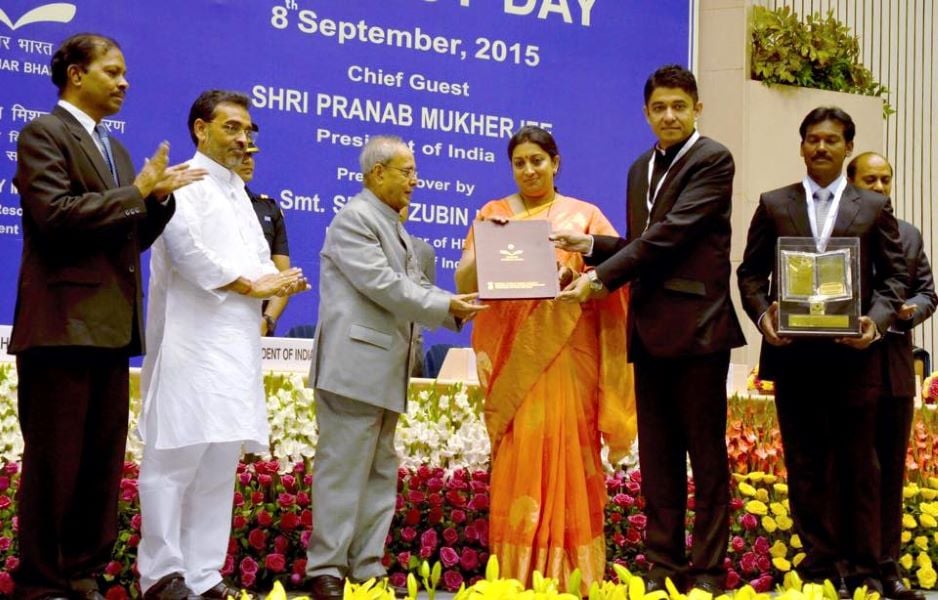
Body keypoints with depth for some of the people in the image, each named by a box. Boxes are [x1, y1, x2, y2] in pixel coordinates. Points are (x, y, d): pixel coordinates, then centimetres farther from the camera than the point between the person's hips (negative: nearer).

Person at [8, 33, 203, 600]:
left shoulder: (114, 148, 21)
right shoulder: (44, 134, -4)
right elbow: (56, 213, -18)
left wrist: (159, 197, 2)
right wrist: (136, 191, -13)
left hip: (110, 326, 8)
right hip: (63, 323, -8)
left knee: (103, 463, 9)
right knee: (54, 463, -3)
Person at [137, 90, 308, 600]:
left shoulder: (236, 190, 22)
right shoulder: (186, 183, -4)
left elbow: (257, 256, 22)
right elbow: (187, 249, -17)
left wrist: (278, 280, 0)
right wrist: (252, 285, -10)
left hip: (236, 343, 8)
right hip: (192, 342, -8)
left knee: (221, 461, 6)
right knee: (177, 457, -7)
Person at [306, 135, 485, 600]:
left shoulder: (394, 226, 20)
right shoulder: (354, 218, -9)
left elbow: (413, 285, 16)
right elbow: (382, 285, -17)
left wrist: (454, 306, -1)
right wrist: (445, 307, -15)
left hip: (386, 370, 10)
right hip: (356, 365, -10)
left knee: (380, 473, 11)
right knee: (343, 470, -6)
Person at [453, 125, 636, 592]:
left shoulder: (584, 215, 8)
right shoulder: (493, 215, 10)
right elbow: (464, 284, 2)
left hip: (567, 354, -1)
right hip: (514, 356, 1)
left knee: (568, 454, -1)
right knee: (517, 459, -1)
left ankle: (571, 573, 4)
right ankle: (515, 572, 5)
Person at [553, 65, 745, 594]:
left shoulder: (712, 160, -6)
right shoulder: (641, 168, 18)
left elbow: (672, 233, -16)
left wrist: (601, 277, -19)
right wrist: (592, 245, 4)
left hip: (697, 326, -7)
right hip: (651, 329, 7)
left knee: (706, 456, 0)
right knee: (657, 457, 10)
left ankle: (709, 571, 6)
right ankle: (664, 565, 17)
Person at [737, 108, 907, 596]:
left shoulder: (874, 207, 9)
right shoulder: (773, 205, 10)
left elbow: (893, 276, 6)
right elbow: (751, 273, 8)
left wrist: (877, 321, -11)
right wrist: (761, 313, -10)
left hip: (853, 354, -1)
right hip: (793, 353, 1)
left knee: (857, 464, 4)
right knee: (805, 464, 6)